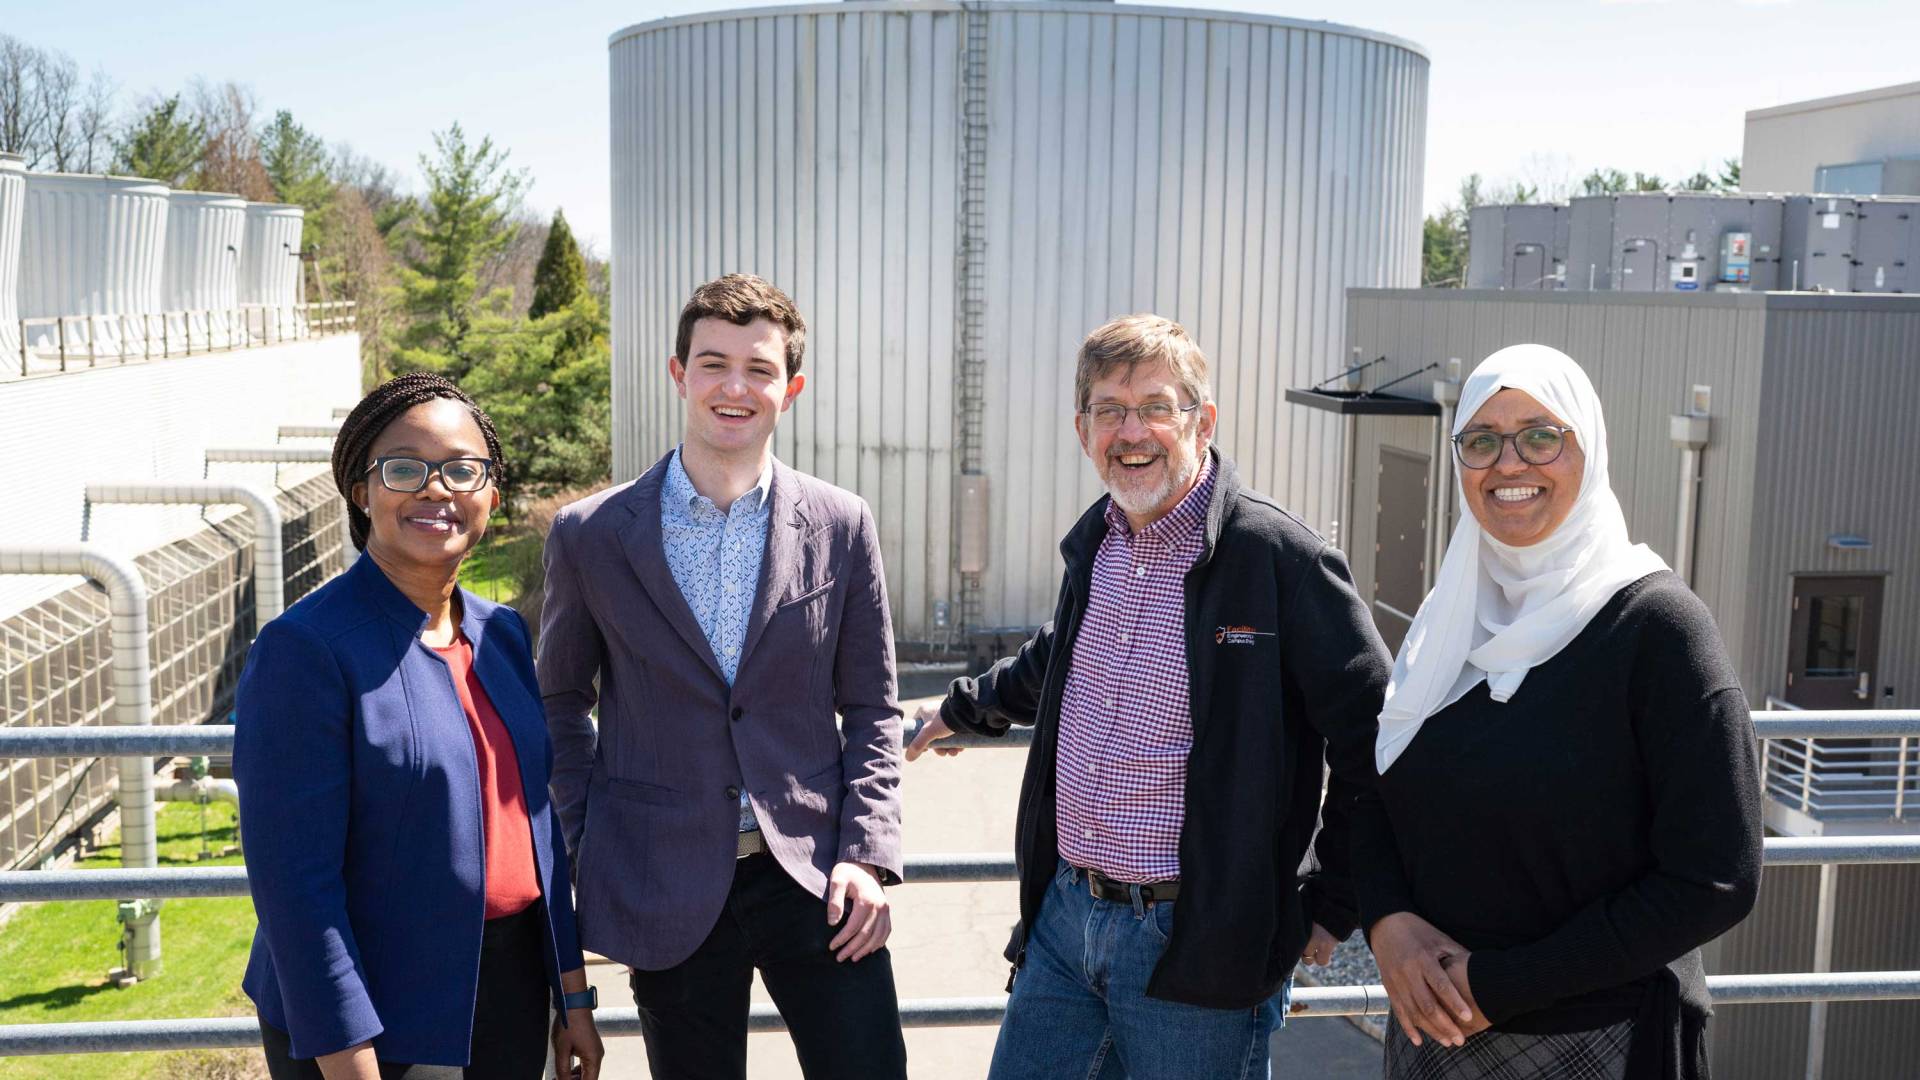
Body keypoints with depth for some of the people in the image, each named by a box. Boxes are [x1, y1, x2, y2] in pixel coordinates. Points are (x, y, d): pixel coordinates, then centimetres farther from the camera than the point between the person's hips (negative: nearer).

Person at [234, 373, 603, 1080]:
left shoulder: (502, 633, 5)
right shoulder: (306, 648, -15)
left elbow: (536, 820, 9)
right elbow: (294, 880, -17)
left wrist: (573, 994, 10)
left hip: (512, 995, 6)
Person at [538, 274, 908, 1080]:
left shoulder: (841, 526, 0)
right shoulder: (591, 536, -2)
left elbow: (870, 708, 5)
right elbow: (561, 704, 9)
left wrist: (867, 853, -5)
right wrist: (589, 847, 2)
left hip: (811, 872, 1)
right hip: (668, 886, 0)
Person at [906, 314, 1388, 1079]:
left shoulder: (1281, 558, -15)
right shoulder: (1095, 543, 6)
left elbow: (1374, 743, -11)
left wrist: (1334, 905, -7)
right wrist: (964, 708, 40)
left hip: (1196, 942, -6)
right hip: (1063, 912, 7)